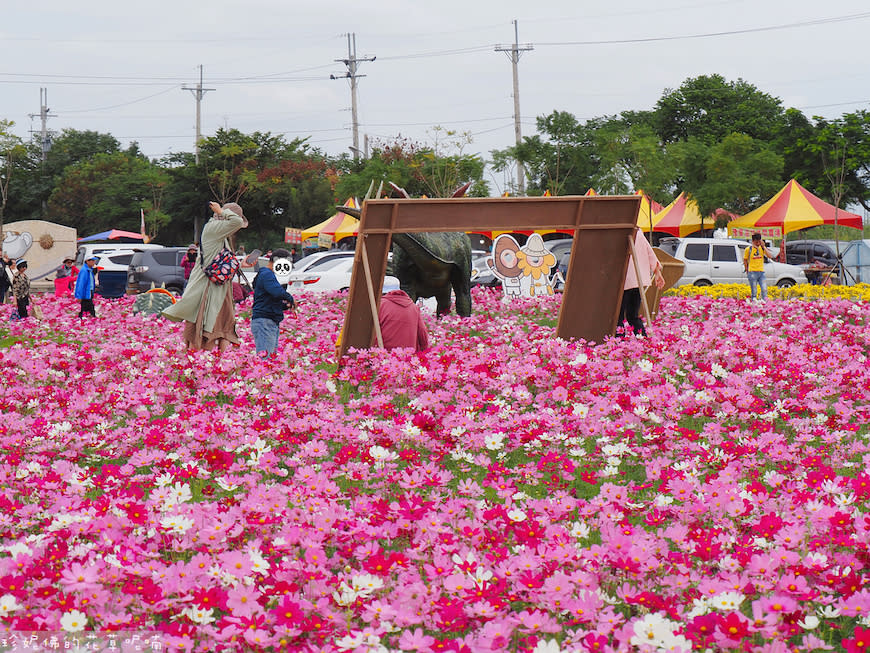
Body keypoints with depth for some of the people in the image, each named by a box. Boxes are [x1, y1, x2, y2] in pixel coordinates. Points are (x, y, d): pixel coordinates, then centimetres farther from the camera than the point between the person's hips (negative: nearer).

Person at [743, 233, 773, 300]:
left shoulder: (762, 248, 6)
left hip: (761, 272, 3)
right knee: (754, 292, -3)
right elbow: (745, 260, 7)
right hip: (752, 272, -3)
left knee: (764, 290, -8)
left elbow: (770, 256, -6)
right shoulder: (748, 249, -2)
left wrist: (764, 246, -10)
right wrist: (747, 271, 4)